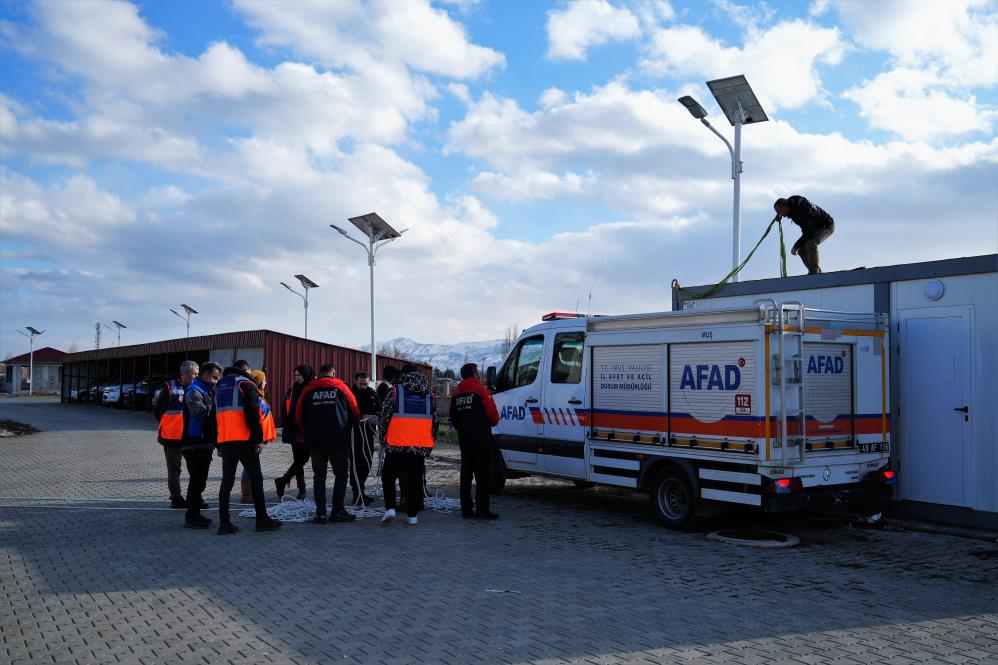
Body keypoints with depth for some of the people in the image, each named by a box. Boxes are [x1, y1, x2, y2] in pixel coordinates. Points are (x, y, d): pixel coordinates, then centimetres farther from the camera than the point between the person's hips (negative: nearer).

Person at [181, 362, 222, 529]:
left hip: (205, 444, 10)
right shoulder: (194, 391, -12)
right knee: (197, 480, -6)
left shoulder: (207, 391, 19)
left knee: (199, 480, 15)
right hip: (195, 444, -10)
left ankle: (194, 514, 24)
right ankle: (192, 517, -1)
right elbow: (199, 411, -29)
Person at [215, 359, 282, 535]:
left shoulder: (220, 386, 19)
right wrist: (259, 439, -10)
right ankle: (262, 520, 4)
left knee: (227, 481, 8)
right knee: (256, 479, 2)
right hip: (244, 440, -6)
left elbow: (216, 415, 21)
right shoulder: (246, 384, -3)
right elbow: (253, 415, -13)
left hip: (224, 441, 6)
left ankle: (224, 522, 3)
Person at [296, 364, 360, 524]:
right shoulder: (341, 387, 2)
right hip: (338, 440, -2)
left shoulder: (308, 390, 5)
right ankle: (337, 511, 4)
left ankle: (320, 513, 3)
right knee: (341, 474, 8)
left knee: (319, 476, 8)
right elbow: (355, 411, 4)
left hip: (315, 440, 2)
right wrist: (355, 425, 24)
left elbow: (298, 415, 7)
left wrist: (307, 431, 24)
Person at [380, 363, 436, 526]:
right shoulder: (429, 393, 10)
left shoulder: (395, 391, -3)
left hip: (397, 445, -3)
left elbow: (385, 417, -2)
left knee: (388, 477, 11)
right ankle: (412, 515, 10)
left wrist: (383, 439, 10)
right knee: (415, 480, 10)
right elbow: (435, 421, 13)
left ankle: (390, 509, -1)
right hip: (421, 446, 3)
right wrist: (429, 444, 20)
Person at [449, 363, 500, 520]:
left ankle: (466, 508, 13)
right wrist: (494, 422, 7)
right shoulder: (480, 389, -8)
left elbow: (453, 417, 16)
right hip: (481, 439, -7)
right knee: (483, 475, -6)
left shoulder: (457, 392, 14)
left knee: (466, 474, 12)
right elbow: (492, 412, -13)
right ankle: (482, 509, -9)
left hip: (464, 439, 7)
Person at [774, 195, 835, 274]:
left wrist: (796, 246, -25)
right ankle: (817, 272, 9)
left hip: (827, 226, -10)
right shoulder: (791, 201, -8)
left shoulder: (801, 211, -35)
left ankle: (814, 270, -21)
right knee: (801, 250, 0)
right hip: (814, 227, 10)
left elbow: (807, 233, -32)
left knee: (810, 244, -33)